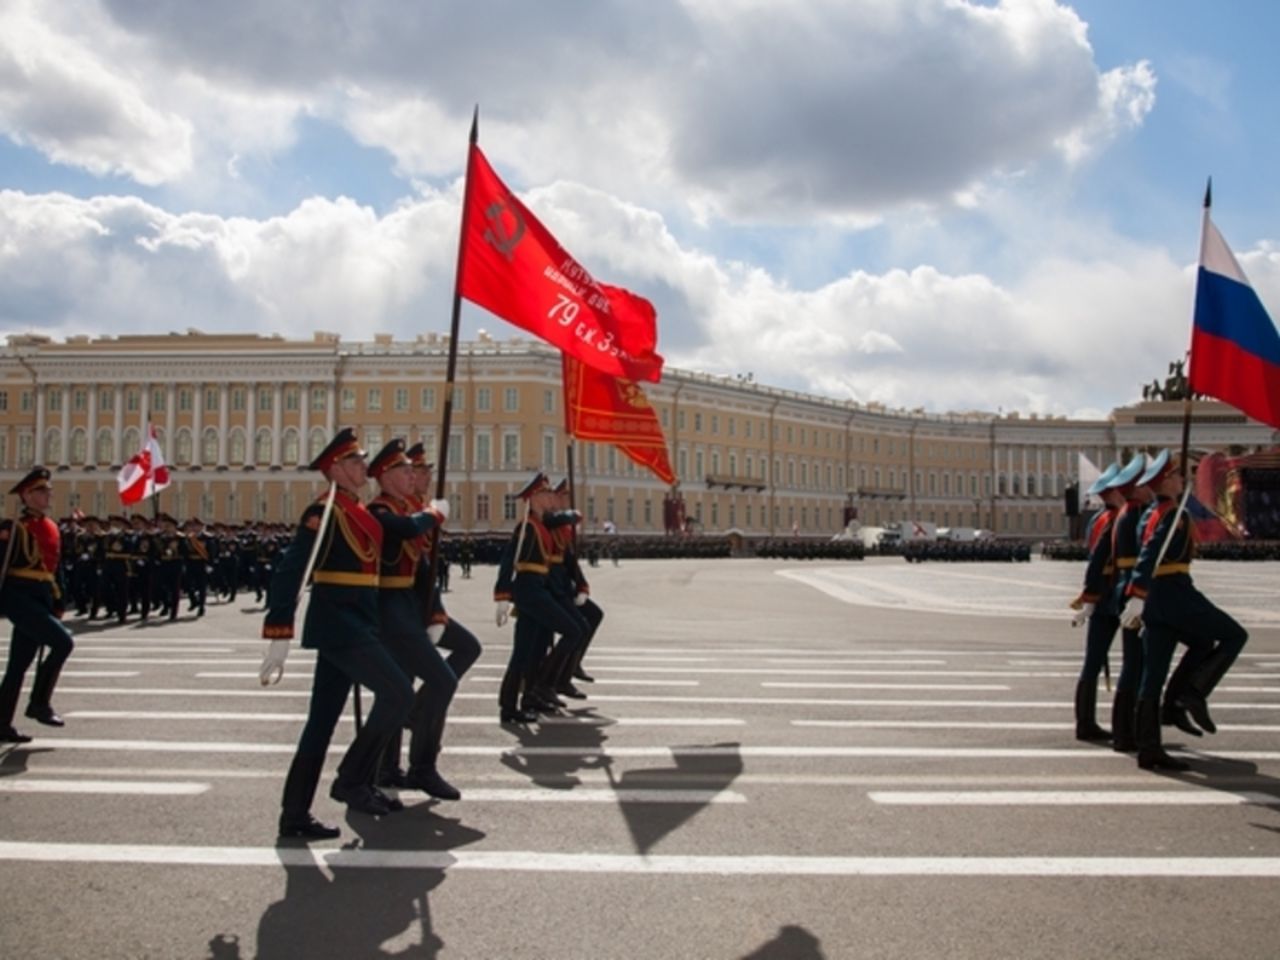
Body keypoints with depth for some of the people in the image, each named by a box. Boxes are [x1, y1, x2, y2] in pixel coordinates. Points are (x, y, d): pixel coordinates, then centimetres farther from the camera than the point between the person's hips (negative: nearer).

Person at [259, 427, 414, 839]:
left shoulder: (357, 511, 14)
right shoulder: (324, 512, -13)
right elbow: (288, 573, -20)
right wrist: (279, 637, -25)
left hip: (353, 623, 9)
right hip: (338, 624, -9)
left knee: (324, 717, 11)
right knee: (399, 693, -13)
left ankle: (295, 815, 17)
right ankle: (352, 780, 0)